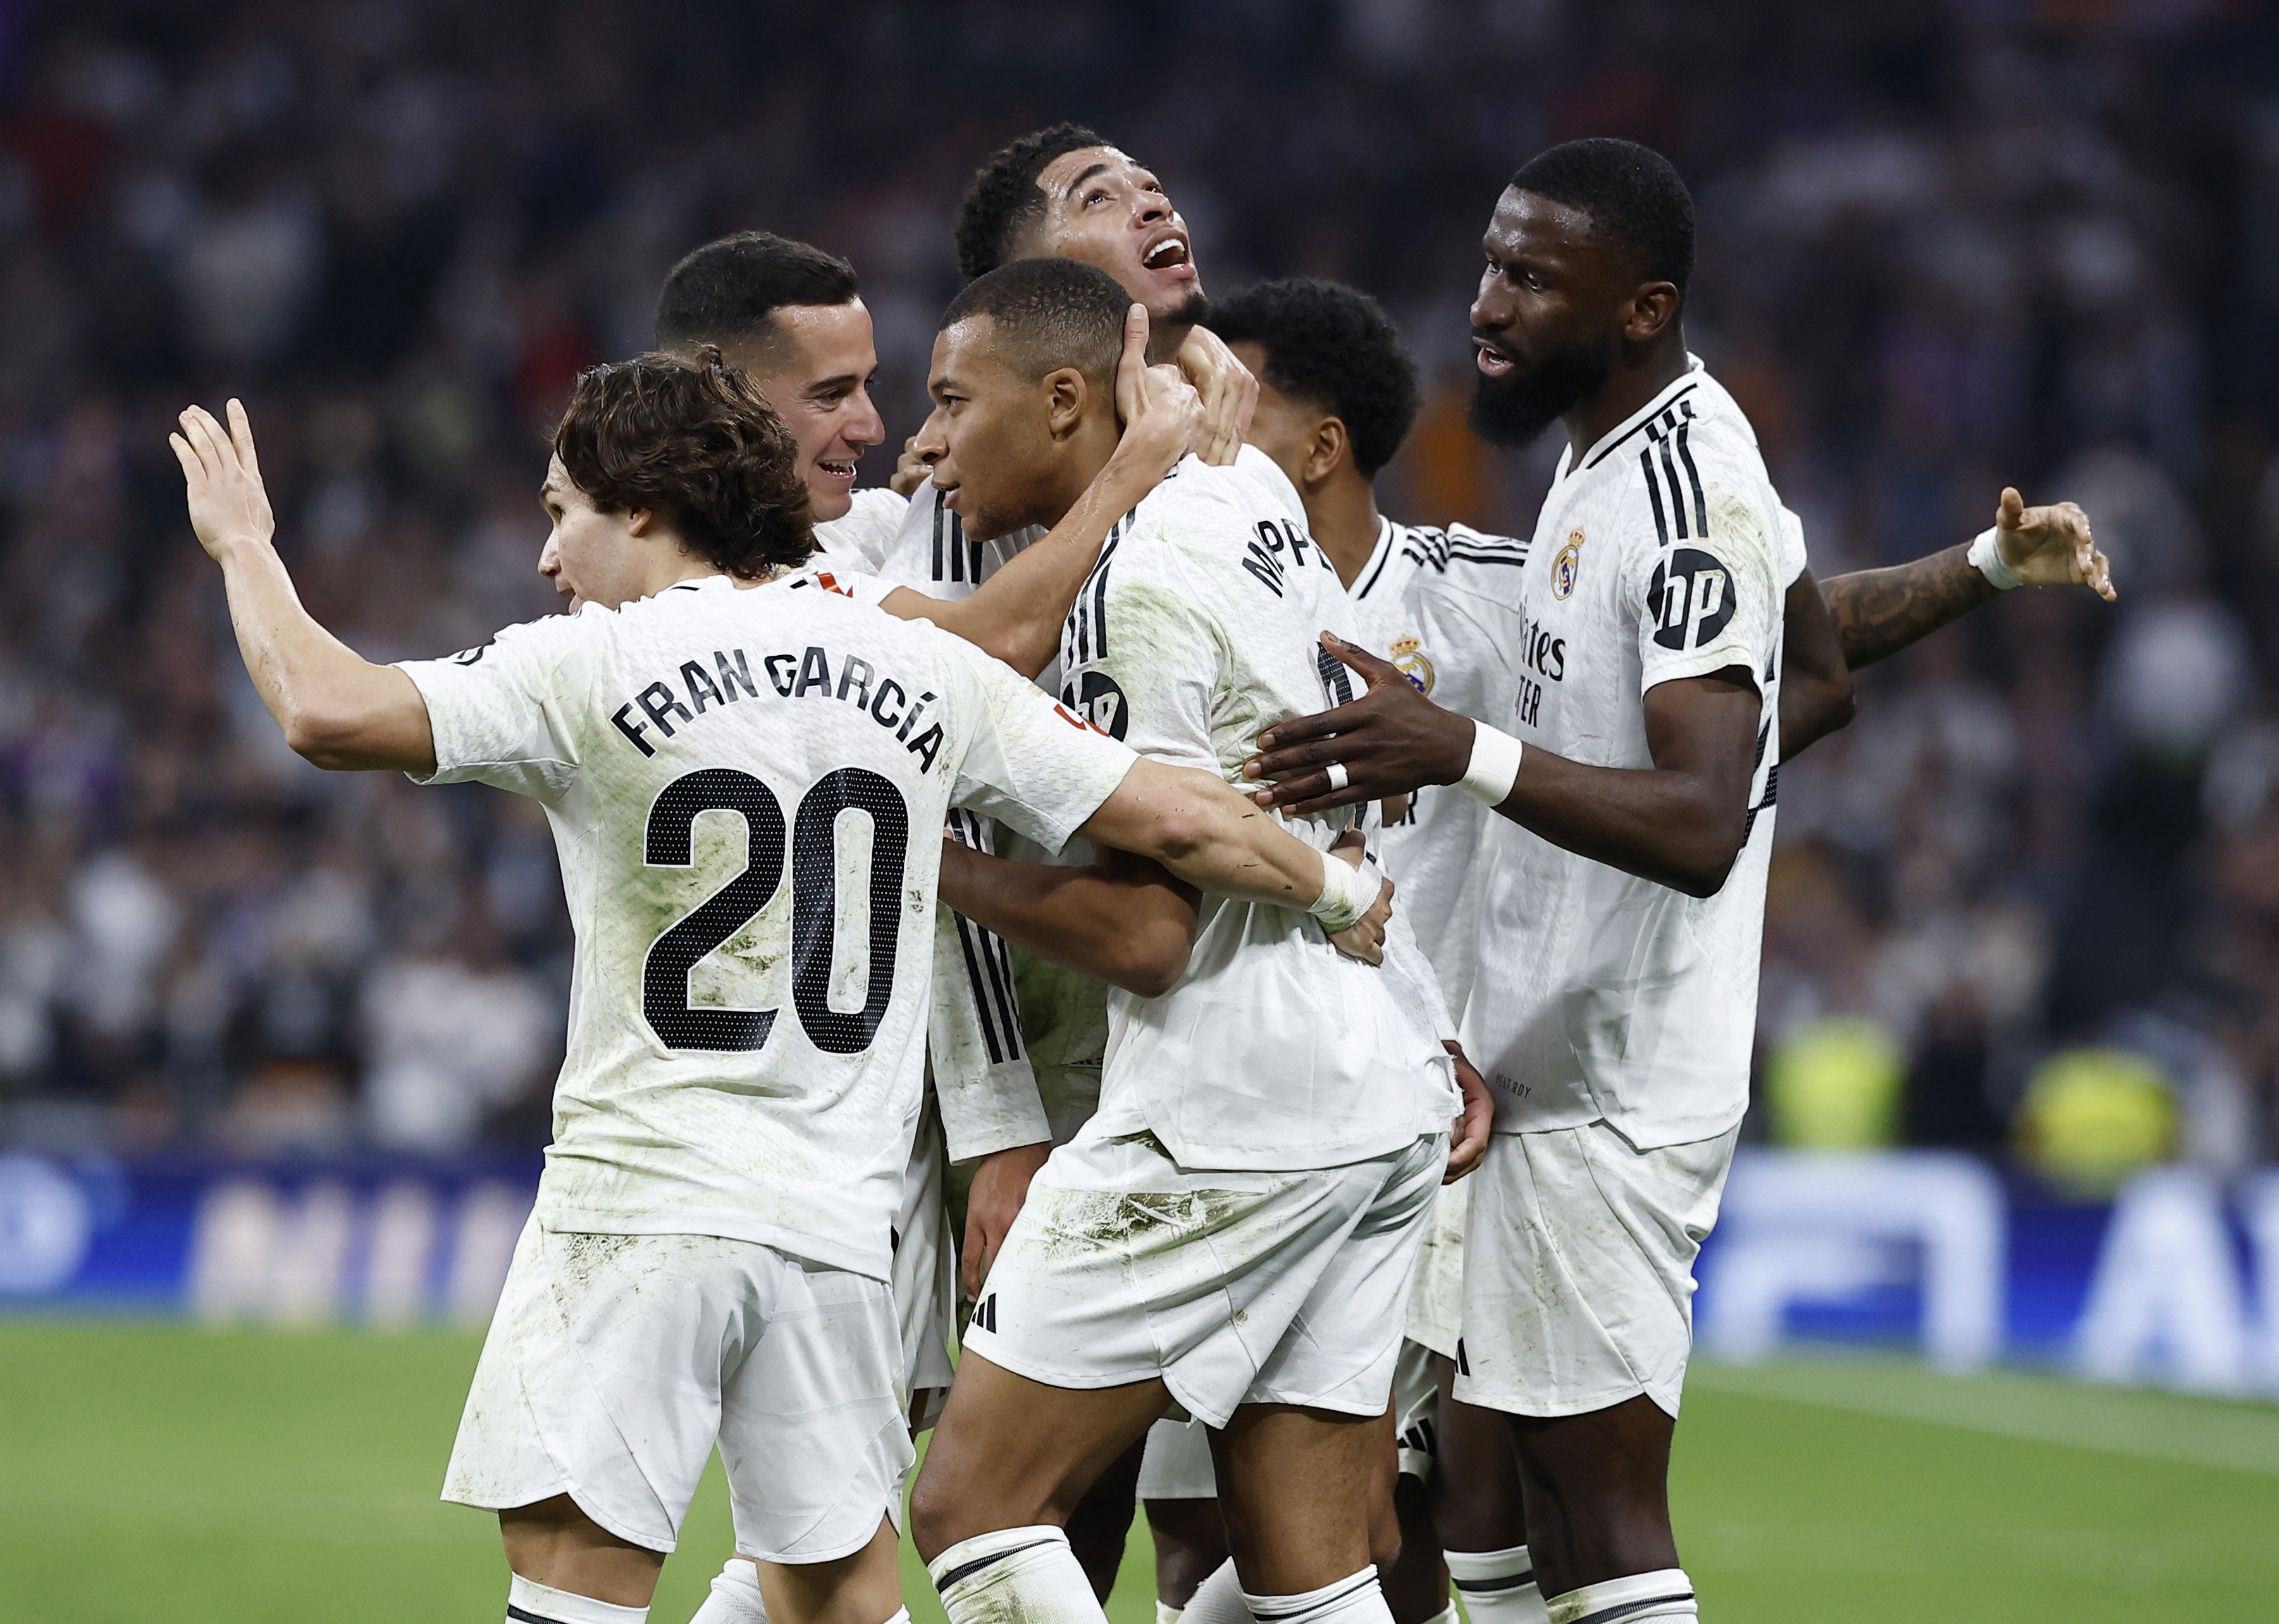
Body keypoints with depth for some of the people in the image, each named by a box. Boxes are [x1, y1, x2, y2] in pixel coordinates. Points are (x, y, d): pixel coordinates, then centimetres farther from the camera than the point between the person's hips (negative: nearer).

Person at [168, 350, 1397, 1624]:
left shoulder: (589, 671, -6)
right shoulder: (921, 671, 8)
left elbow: (327, 713, -14)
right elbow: (1173, 819, 10)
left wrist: (243, 543, 3)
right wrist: (1339, 891, 28)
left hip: (641, 1200, -5)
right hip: (842, 1219, 5)